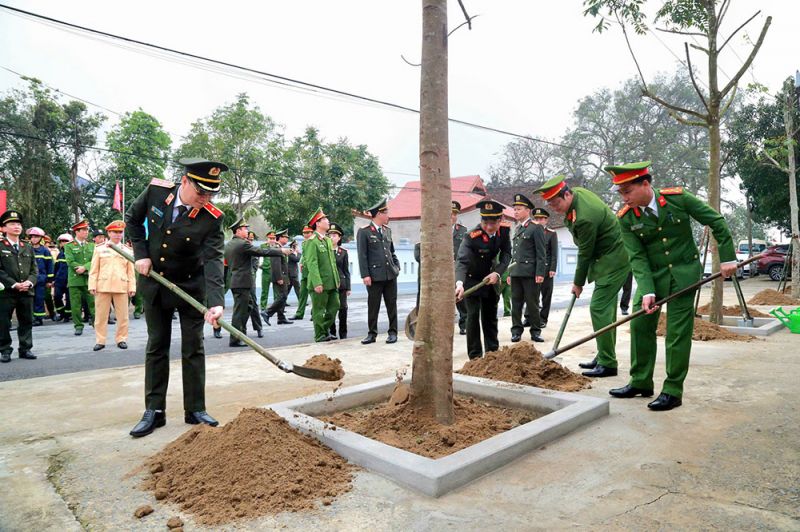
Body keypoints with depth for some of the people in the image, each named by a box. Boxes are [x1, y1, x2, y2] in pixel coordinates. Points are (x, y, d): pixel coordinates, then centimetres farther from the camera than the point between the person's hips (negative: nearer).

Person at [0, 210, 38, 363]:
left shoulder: (28, 248, 14)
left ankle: (25, 349, 15)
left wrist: (29, 282, -7)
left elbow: (34, 269, 11)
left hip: (26, 292, 4)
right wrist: (14, 284, -16)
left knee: (26, 322, 7)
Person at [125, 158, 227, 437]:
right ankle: (154, 411, 19)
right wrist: (141, 253, -6)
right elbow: (132, 219, 6)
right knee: (156, 346, 9)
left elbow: (213, 260, -28)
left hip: (191, 287, -2)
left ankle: (195, 410, 16)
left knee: (193, 349, 3)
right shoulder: (156, 191, -13)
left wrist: (216, 302, -41)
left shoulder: (212, 218, -20)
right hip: (154, 283, 2)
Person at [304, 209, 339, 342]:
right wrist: (317, 283, -23)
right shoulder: (312, 241, -10)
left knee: (335, 305, 10)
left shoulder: (328, 241, 17)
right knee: (319, 310, 1)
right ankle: (319, 335, 13)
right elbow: (312, 264, -17)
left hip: (331, 283, 8)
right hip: (320, 284, -8)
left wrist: (337, 279, 19)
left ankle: (325, 329, 25)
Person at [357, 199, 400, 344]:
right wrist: (365, 275, -12)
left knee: (392, 305, 7)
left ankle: (393, 333, 16)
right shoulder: (364, 231, -5)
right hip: (375, 276, -5)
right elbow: (362, 255, -7)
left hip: (390, 275, 5)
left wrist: (397, 266, 10)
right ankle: (372, 334, 15)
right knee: (373, 306, 3)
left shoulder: (387, 230, 13)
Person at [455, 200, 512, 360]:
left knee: (491, 315, 14)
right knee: (473, 314, -11)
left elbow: (506, 253, -10)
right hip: (471, 279, -5)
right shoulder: (471, 237, -33)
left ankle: (493, 351, 27)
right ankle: (475, 356, -1)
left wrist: (497, 273, -25)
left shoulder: (505, 229, -18)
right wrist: (459, 284, -60)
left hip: (490, 277, 5)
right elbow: (462, 261, -43)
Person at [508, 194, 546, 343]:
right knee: (516, 303, 8)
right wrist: (510, 273, 16)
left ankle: (535, 331, 12)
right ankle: (516, 331, 15)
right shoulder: (517, 229, 18)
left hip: (530, 273, -6)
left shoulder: (536, 227, -4)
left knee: (532, 303, 1)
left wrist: (540, 273, -15)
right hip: (516, 273, 6)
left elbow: (541, 253, -8)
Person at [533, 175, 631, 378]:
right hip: (606, 256, 11)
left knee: (599, 308, -13)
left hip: (613, 260, -11)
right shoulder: (578, 192, 1)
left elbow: (585, 253, -19)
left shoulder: (585, 217, -29)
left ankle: (607, 364, -6)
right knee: (606, 308, 14)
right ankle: (604, 356, 23)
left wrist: (578, 283, -7)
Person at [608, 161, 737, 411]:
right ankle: (641, 382, 19)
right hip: (652, 274, 3)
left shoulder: (677, 197, -14)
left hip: (684, 272, -3)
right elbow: (637, 257, -11)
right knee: (640, 325, 3)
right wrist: (646, 291, -21)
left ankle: (673, 390, 8)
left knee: (678, 331, -2)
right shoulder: (626, 218, -9)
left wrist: (728, 258, -1)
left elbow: (717, 222, -3)